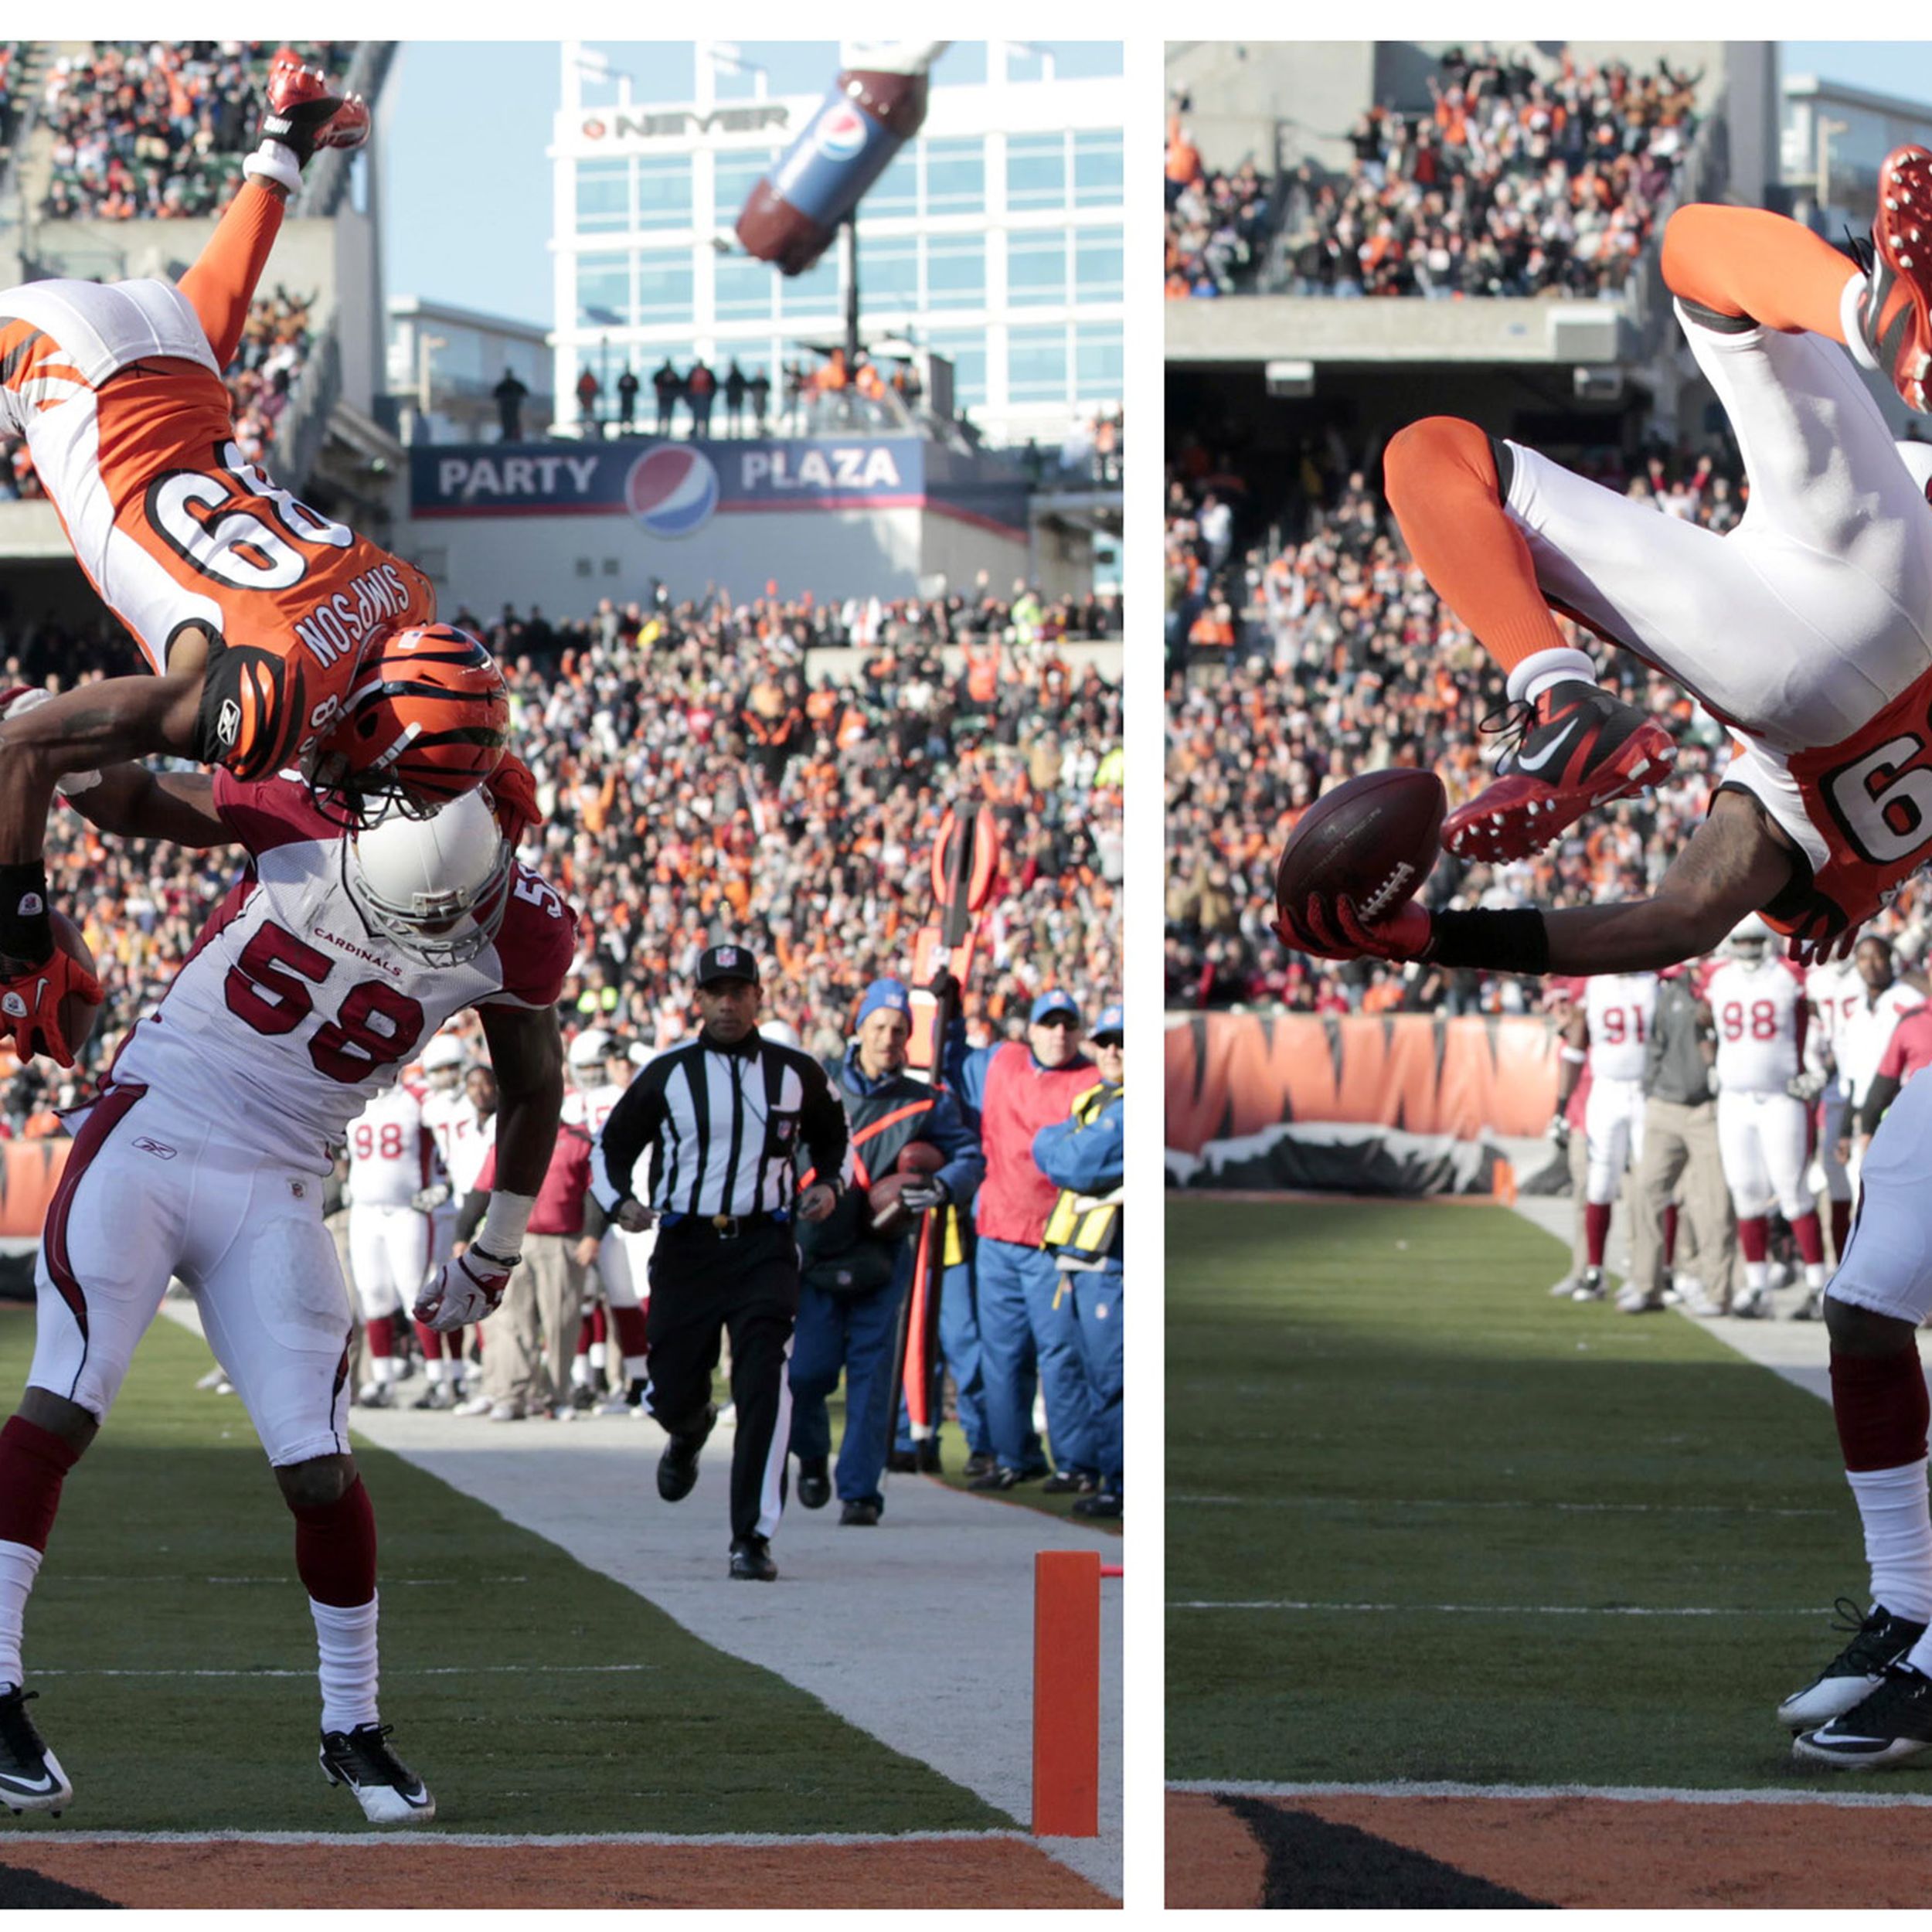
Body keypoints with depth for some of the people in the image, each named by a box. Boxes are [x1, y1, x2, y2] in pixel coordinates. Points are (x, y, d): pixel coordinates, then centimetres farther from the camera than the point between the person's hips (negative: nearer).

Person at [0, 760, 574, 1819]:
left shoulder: (516, 934, -9)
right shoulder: (305, 818, -16)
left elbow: (534, 1084, 11)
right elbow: (127, 800, 0)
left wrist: (498, 1250, 17)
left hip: (276, 1193, 2)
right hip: (145, 1136, -2)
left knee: (320, 1471, -2)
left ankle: (352, 1729, 15)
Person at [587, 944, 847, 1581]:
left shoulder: (797, 1074, 8)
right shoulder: (666, 1075, 5)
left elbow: (833, 1139, 24)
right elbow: (611, 1146, 12)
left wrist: (828, 1185, 3)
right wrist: (621, 1202, -8)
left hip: (764, 1248, -1)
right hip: (685, 1247, 1)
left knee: (763, 1386, -16)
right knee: (672, 1392, 3)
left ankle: (752, 1538, -12)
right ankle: (688, 1431, 44)